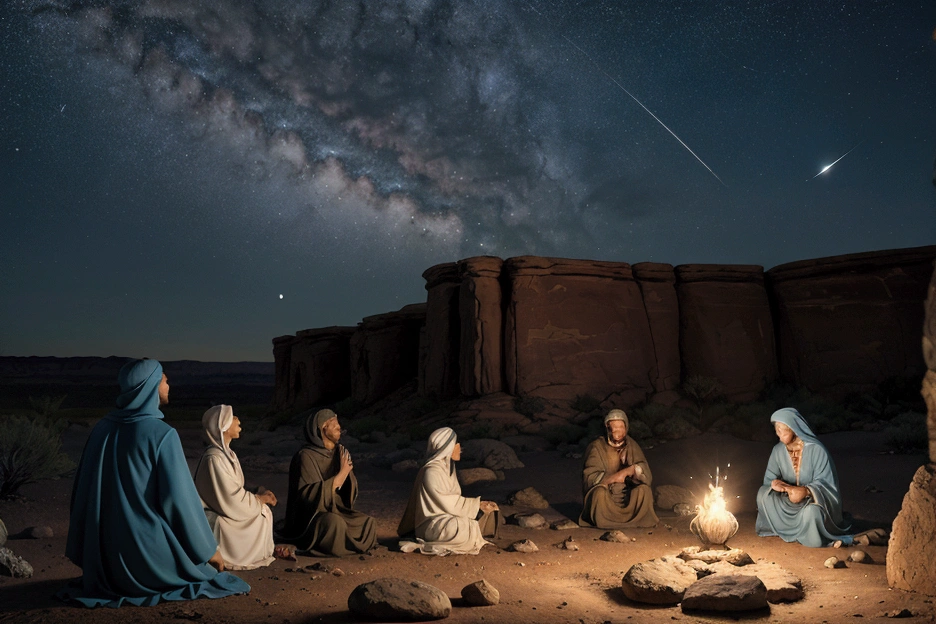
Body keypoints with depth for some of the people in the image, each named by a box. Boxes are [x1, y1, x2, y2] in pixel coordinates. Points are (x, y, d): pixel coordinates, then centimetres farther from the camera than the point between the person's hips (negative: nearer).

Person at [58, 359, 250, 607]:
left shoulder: (102, 428, 2)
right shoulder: (162, 434, -18)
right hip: (148, 548, -7)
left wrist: (87, 556, 21)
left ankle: (112, 579, 11)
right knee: (206, 566, 19)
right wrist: (209, 548, -4)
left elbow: (83, 488, 10)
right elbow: (179, 498, -17)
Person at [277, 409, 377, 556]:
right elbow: (311, 494, -23)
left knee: (369, 524, -11)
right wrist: (341, 473, -23)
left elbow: (349, 492, 4)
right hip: (310, 518, -6)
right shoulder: (306, 456, -15)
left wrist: (347, 470, -15)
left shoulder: (339, 453, 5)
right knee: (334, 523, -35)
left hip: (335, 512, 6)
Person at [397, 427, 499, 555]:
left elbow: (454, 500, 11)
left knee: (489, 512, 7)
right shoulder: (432, 471, -19)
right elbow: (449, 504, -20)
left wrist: (480, 504, -1)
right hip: (431, 524, -9)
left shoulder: (448, 466, 10)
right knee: (464, 526, -36)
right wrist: (477, 505, -12)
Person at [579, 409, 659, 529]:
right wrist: (614, 477, -20)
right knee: (600, 492, -34)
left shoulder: (632, 446, 2)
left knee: (644, 490, -25)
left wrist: (630, 470, -24)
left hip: (626, 496, 3)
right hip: (604, 497, -2)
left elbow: (647, 477, -6)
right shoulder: (597, 447, -7)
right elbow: (590, 477, -13)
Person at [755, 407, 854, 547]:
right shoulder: (778, 450, -7)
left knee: (811, 512, -38)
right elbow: (769, 478, -3)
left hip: (815, 500, -5)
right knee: (763, 493, -19)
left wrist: (806, 491, -39)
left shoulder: (816, 449, -21)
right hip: (790, 500, 5)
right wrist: (773, 483, -28)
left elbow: (825, 483, -20)